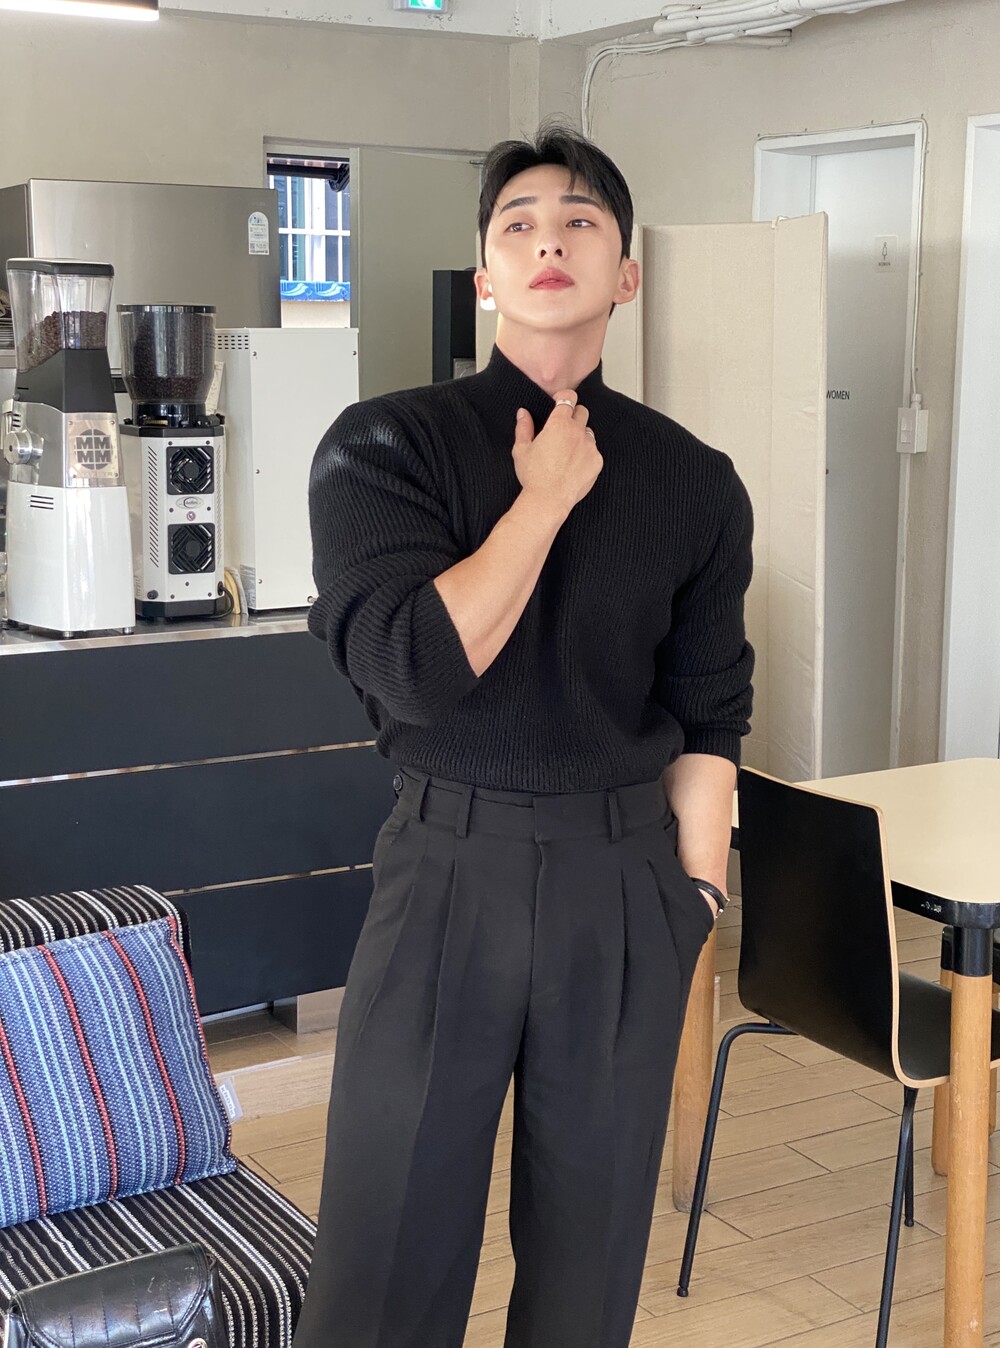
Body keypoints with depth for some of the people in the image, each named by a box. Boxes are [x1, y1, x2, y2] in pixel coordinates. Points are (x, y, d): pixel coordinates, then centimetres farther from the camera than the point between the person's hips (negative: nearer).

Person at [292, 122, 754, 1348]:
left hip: (629, 879, 2)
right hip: (451, 869, -2)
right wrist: (549, 494, -12)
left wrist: (697, 903, 5)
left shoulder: (695, 485, 3)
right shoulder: (383, 448, -5)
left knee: (592, 1249, 15)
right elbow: (414, 668, -19)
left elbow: (706, 719, 8)